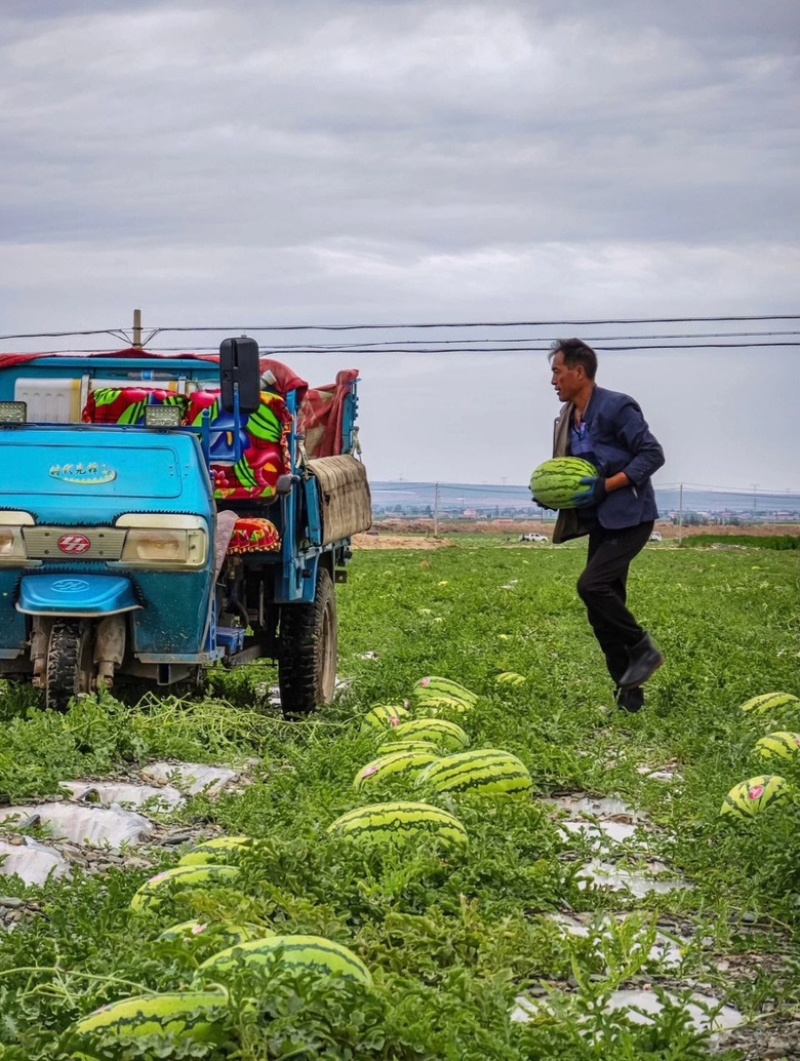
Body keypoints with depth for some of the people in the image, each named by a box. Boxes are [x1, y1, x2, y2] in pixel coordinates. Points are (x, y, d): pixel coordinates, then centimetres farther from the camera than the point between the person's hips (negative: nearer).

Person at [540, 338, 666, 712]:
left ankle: (642, 649, -4)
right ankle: (628, 693, 13)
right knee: (603, 610, 6)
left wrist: (605, 486, -23)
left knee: (592, 585, -23)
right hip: (600, 522, 9)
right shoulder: (568, 418, 11)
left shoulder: (616, 407, -14)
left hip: (629, 517, -9)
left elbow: (652, 454, -16)